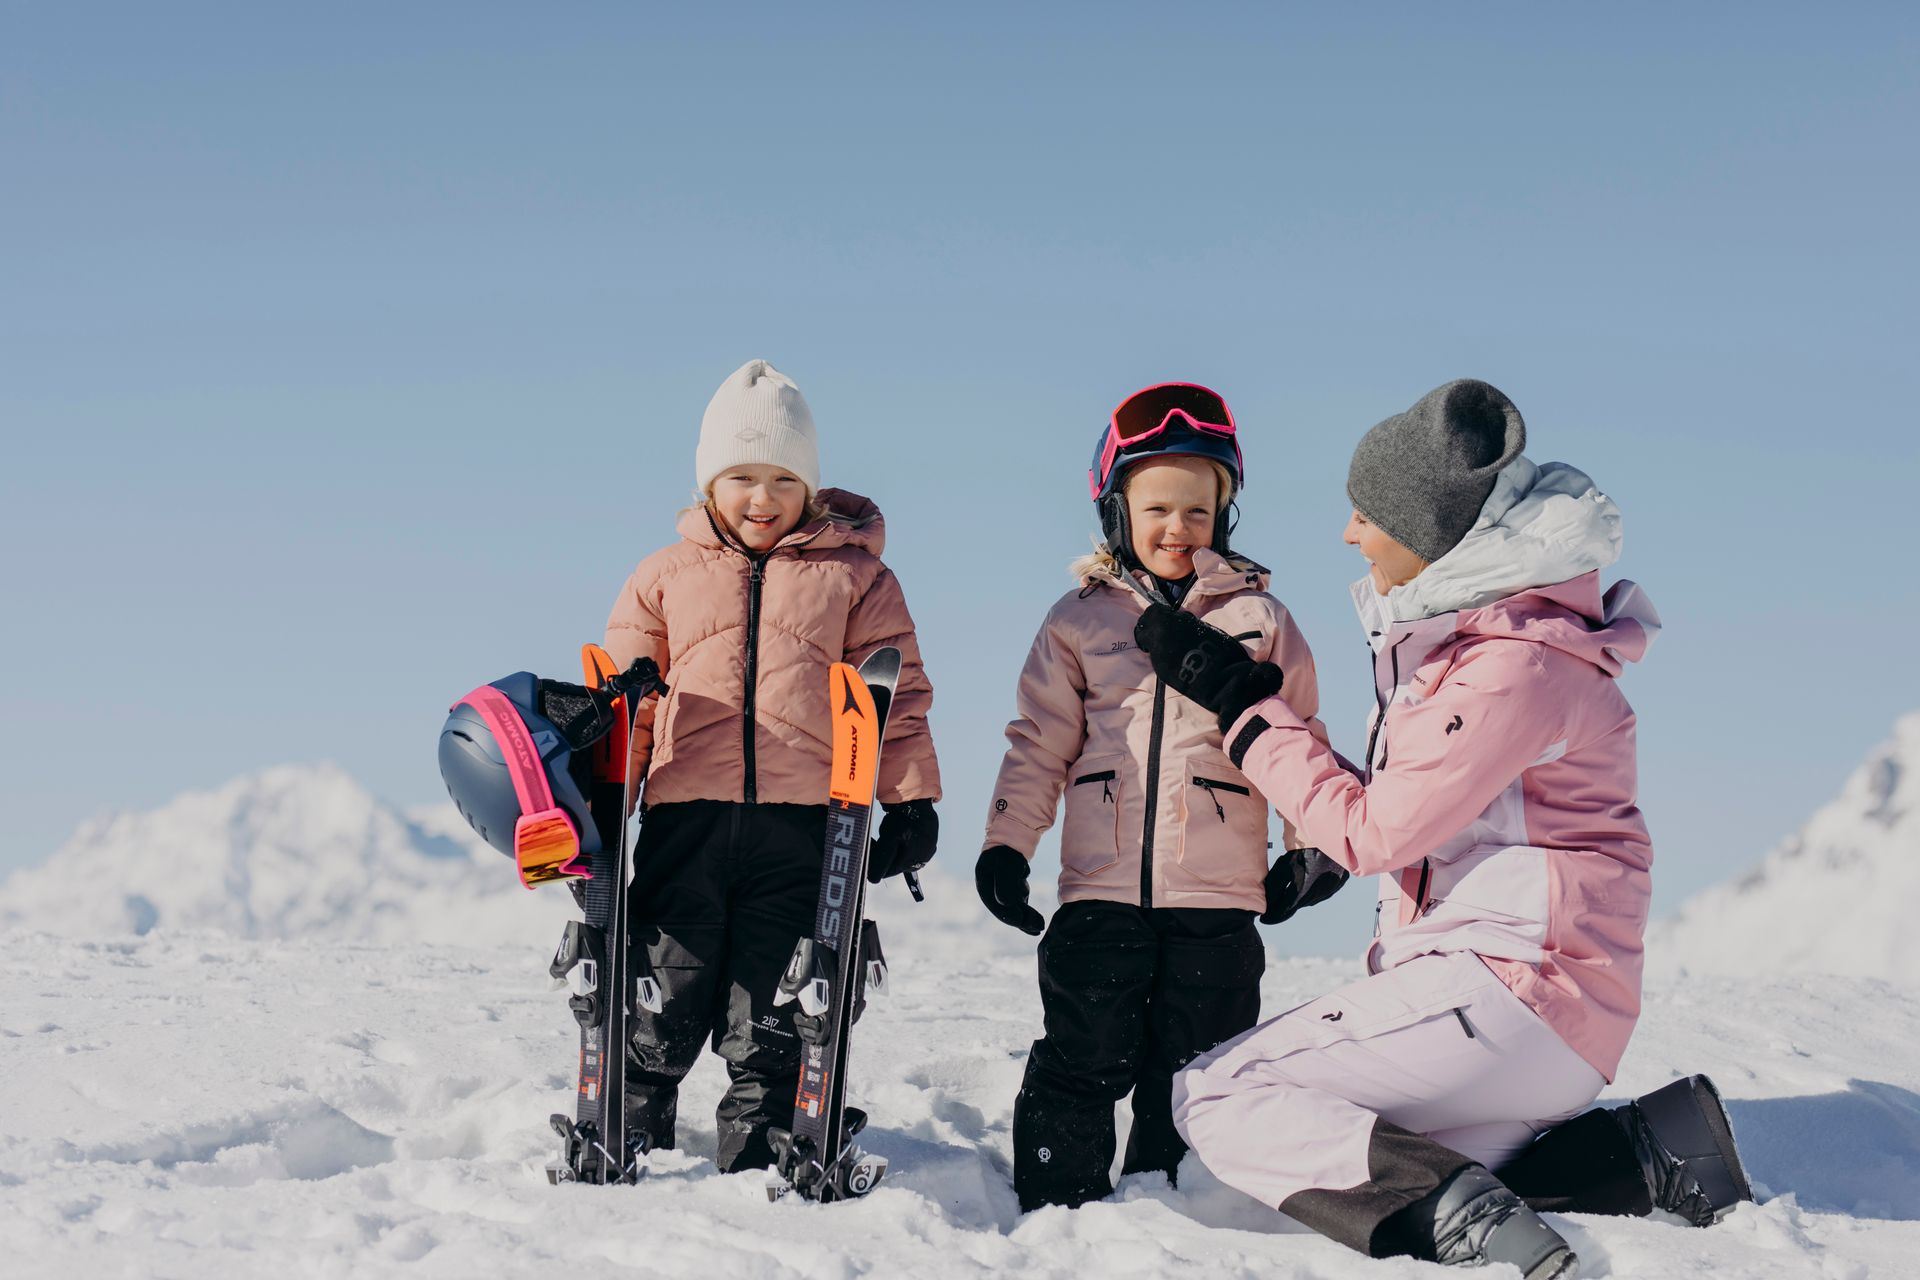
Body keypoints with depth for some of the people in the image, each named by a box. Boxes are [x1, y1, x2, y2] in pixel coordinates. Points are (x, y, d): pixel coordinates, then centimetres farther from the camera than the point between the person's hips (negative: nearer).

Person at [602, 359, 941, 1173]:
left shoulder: (855, 577, 12)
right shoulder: (666, 577, 15)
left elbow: (899, 697, 10)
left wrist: (911, 798, 2)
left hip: (801, 828, -1)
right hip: (686, 819, 1)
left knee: (770, 1027, 4)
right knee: (661, 1013, 3)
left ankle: (754, 1175, 12)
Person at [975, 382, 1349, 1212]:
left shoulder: (1257, 617, 7)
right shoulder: (1080, 618, 8)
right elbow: (1039, 742, 9)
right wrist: (1006, 843, 3)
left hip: (1218, 897, 0)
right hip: (1102, 889, 0)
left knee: (1191, 1075, 6)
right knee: (1081, 1064, 0)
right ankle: (1056, 1208, 10)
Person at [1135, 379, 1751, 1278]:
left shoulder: (1520, 666, -17)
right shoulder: (1462, 630, 13)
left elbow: (1372, 830, -14)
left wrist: (1242, 705, -7)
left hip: (1508, 986, -10)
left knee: (1213, 1097, -11)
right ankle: (1645, 1154, 3)